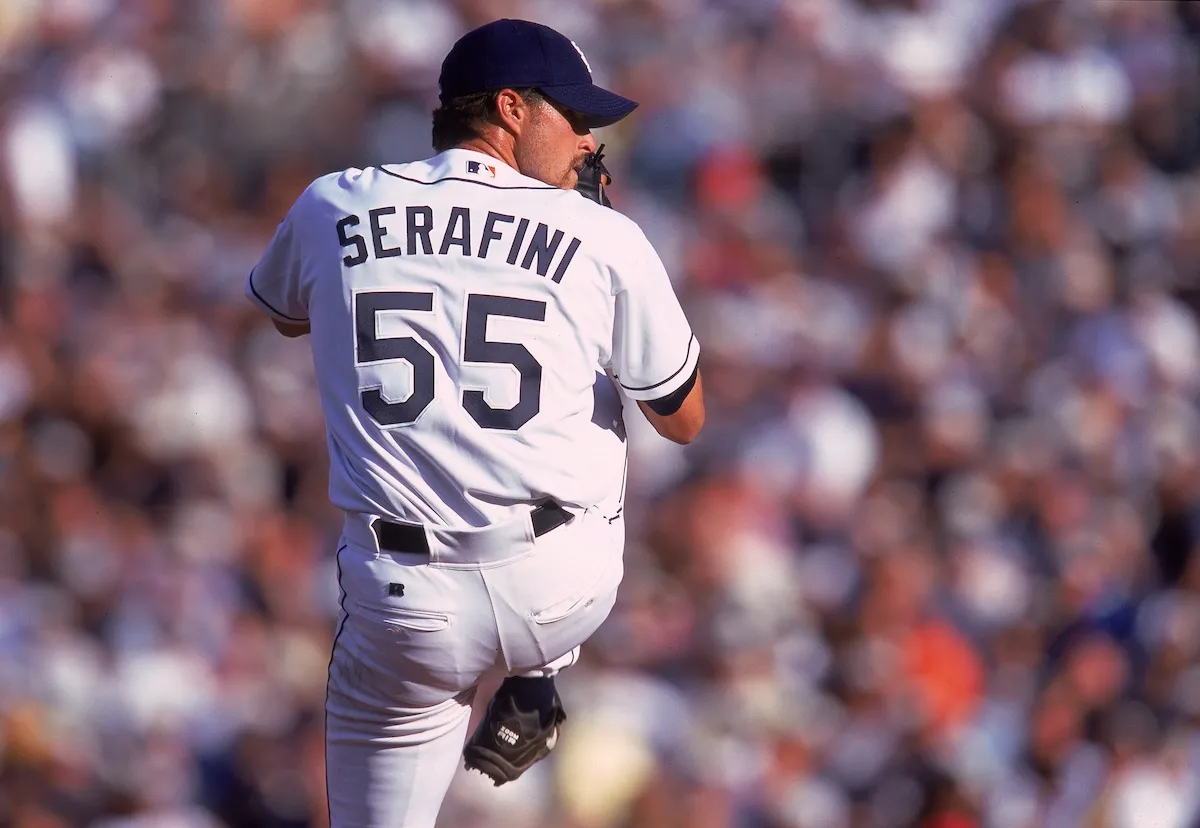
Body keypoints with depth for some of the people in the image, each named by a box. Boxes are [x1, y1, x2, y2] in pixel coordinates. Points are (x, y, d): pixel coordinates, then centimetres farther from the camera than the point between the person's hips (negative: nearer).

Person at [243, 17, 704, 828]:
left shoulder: (330, 210, 3)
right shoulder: (602, 239, -3)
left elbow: (285, 312, 27)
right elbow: (684, 419, 7)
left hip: (405, 610, 0)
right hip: (567, 594, 0)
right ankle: (532, 686, 16)